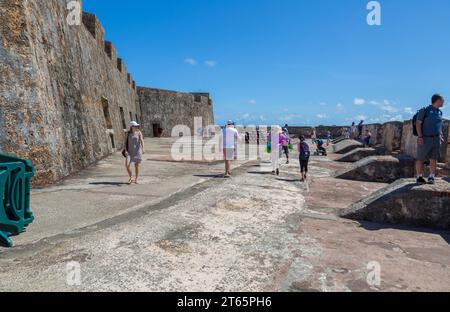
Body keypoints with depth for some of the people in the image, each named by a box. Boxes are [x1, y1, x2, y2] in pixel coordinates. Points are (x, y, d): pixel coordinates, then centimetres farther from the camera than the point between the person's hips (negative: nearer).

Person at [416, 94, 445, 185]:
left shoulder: (440, 112, 16)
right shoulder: (425, 110, -2)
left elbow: (441, 126, 25)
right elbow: (418, 124, -7)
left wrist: (442, 137, 14)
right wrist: (420, 136, -16)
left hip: (436, 139, 5)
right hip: (425, 139, -5)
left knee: (434, 159, 1)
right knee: (421, 159, 0)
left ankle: (431, 177, 7)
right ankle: (420, 177, 7)